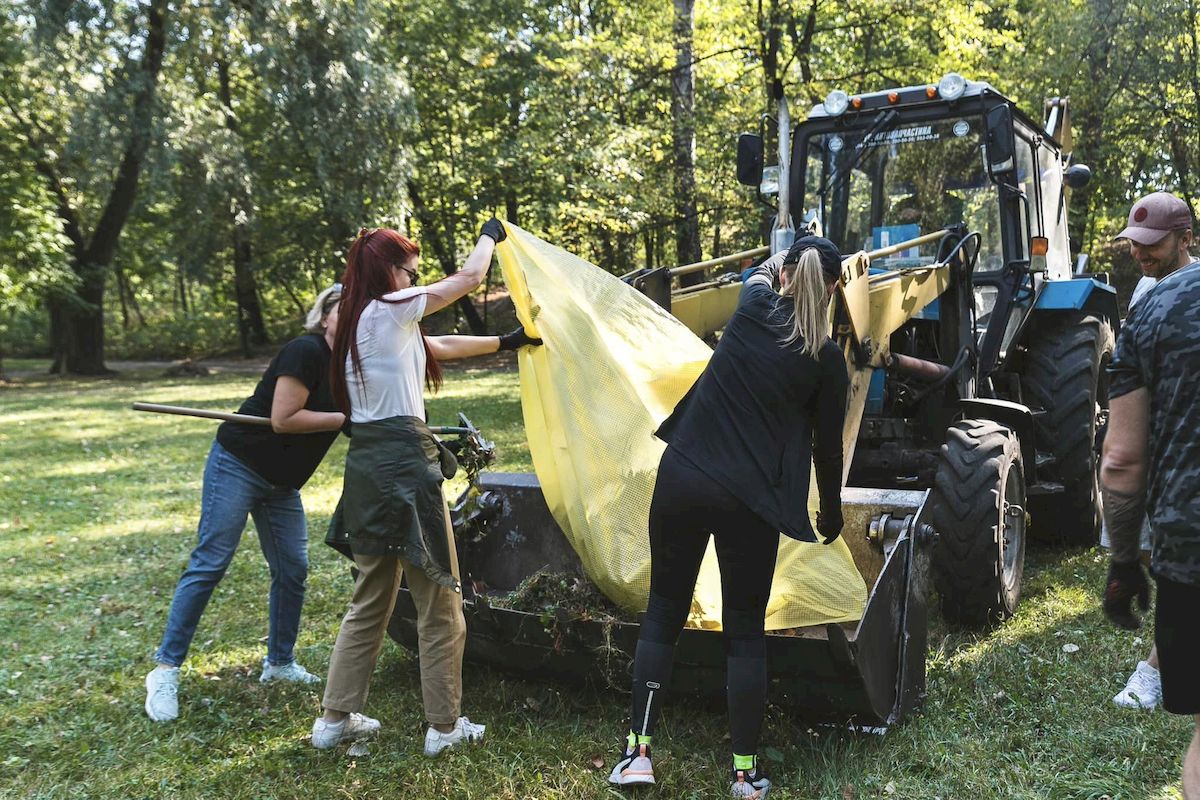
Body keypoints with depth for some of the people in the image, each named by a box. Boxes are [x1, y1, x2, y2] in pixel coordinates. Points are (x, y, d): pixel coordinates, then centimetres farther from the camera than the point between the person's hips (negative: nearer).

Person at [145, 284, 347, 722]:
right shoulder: (305, 351, -19)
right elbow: (283, 419, -23)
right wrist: (345, 418, -19)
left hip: (281, 482, 8)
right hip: (238, 465, -8)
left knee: (293, 569, 6)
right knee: (210, 563, -8)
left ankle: (279, 662, 19)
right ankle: (166, 670, -1)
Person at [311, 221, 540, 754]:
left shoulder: (358, 321, 18)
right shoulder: (391, 310, -8)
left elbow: (442, 346, 25)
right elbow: (470, 276, -1)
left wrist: (503, 343, 30)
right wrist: (489, 235, 19)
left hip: (366, 465, 9)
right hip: (404, 464, -9)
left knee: (370, 600, 19)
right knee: (439, 603, 4)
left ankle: (336, 718, 25)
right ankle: (444, 726, 15)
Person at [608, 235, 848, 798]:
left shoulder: (754, 309, 4)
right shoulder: (827, 358, -1)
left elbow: (759, 273, 30)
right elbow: (827, 446, 8)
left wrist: (775, 262, 53)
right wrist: (831, 516, 24)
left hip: (682, 480, 2)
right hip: (749, 501, -1)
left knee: (662, 615, 15)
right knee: (745, 634, 12)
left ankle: (638, 751, 15)